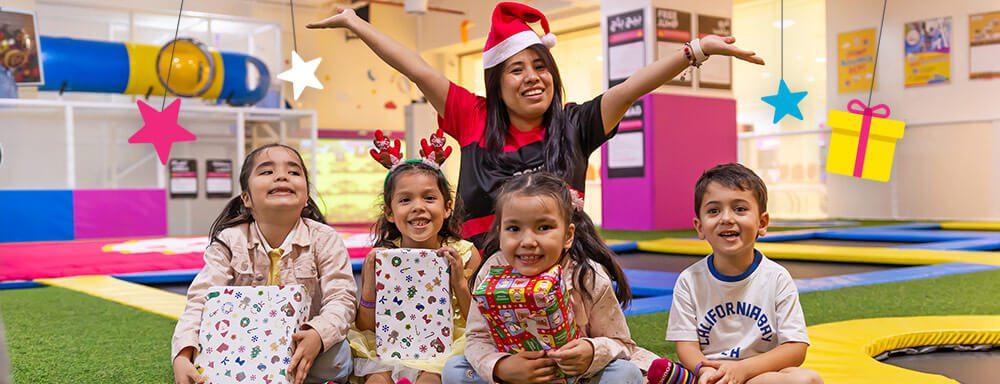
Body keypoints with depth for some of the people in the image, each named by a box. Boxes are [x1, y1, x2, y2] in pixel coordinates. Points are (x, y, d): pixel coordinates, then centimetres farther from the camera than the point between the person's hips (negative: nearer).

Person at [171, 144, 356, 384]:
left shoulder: (325, 239, -11)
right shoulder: (229, 241, -9)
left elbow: (341, 299, -17)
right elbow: (200, 301, -16)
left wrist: (318, 335, -40)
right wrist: (182, 357, -34)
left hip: (302, 346, -1)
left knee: (337, 358, -31)